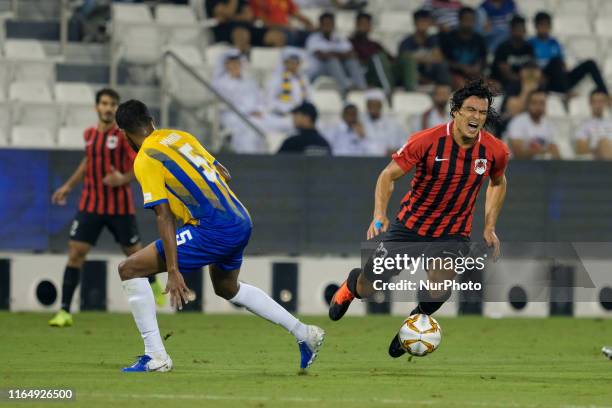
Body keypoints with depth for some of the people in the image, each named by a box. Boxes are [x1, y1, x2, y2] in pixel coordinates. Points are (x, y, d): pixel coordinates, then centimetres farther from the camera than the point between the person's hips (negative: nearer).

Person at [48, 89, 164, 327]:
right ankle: (65, 312, -6)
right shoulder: (89, 134, 6)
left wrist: (124, 179, -27)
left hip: (120, 207, -3)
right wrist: (68, 186, 23)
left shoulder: (124, 135, -8)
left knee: (133, 252, 9)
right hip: (90, 206, 3)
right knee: (75, 253, -8)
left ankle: (153, 284, 43)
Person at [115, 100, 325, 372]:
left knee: (129, 270, -2)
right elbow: (223, 174, 19)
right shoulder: (179, 136, 15)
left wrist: (173, 271, -16)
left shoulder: (145, 160, -7)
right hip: (241, 221, 8)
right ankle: (304, 334, 36)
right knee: (227, 288, 35)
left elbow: (164, 216, -14)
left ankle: (155, 357, -4)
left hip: (214, 231, -8)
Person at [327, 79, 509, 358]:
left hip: (453, 235, 1)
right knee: (368, 288, 5)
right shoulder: (426, 141, -20)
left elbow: (498, 183, 13)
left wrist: (489, 227, 7)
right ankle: (353, 283, 45)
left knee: (439, 290, -24)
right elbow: (389, 175, -12)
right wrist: (379, 215, -27)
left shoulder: (495, 151, -10)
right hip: (409, 225, -1)